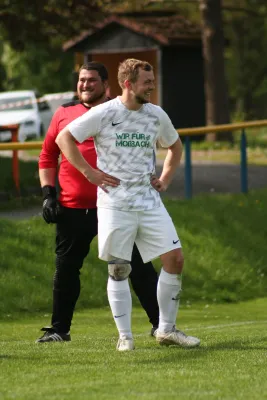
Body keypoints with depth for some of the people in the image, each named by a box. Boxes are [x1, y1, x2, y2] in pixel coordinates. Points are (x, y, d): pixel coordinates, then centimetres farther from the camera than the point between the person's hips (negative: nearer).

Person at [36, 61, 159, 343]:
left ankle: (160, 324, 2)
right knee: (66, 268, 9)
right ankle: (59, 329, 22)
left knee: (137, 265, -3)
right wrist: (48, 192, 4)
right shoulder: (64, 114, 9)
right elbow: (47, 155, 14)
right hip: (72, 207, 2)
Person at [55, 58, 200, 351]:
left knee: (174, 259, -3)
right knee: (119, 269, -2)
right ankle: (124, 335, 7)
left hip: (149, 200, 4)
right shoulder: (104, 114, -7)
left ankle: (166, 329, 8)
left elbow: (175, 146, 26)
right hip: (115, 203, -4)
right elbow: (63, 138, -5)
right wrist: (89, 172, -9)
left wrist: (165, 179, 13)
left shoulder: (156, 115, 8)